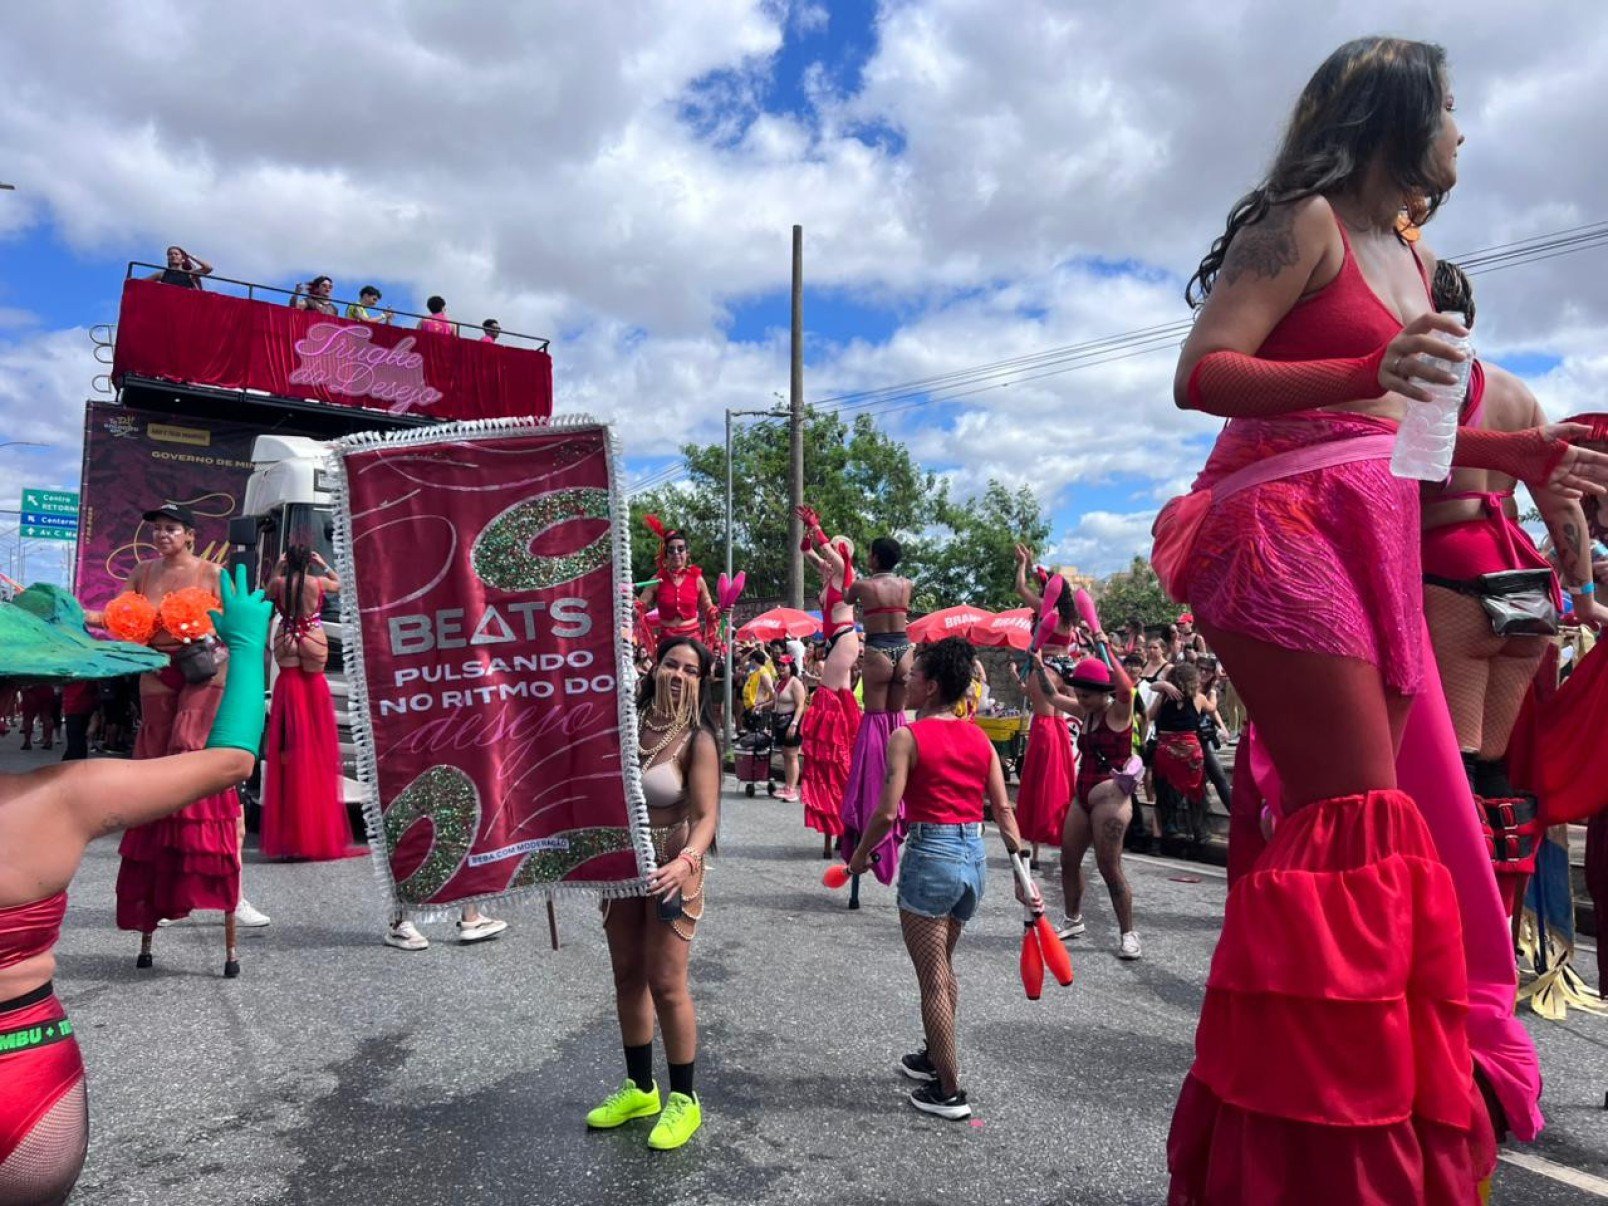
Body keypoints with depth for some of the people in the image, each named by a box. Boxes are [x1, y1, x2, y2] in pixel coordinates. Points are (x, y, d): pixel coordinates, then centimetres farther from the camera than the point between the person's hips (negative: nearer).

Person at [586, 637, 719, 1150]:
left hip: (669, 868, -5)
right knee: (628, 977, 15)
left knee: (665, 984, 0)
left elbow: (706, 816, -20)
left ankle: (683, 1100, 18)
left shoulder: (697, 741, -15)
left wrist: (686, 861, -36)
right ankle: (639, 1088, 33)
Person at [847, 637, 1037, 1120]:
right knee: (943, 968, 25)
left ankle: (949, 1091, 15)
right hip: (975, 858, 7)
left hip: (931, 857, -7)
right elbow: (1004, 810, 5)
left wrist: (861, 853, -1)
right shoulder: (979, 738, 6)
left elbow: (887, 811, -17)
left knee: (933, 980, 6)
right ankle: (935, 1058, 42)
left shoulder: (906, 737, -12)